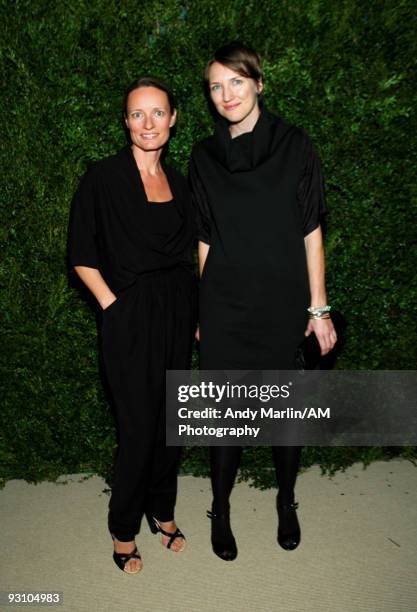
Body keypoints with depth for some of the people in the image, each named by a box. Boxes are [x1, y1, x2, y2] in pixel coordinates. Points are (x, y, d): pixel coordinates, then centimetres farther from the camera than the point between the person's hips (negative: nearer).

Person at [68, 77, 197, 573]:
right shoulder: (103, 178, -7)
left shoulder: (177, 182, 9)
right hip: (130, 320, -5)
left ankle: (162, 510, 36)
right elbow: (82, 256, -6)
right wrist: (113, 307, -12)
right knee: (139, 428, 2)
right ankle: (123, 530, 26)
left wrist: (195, 314, 9)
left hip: (177, 314, 6)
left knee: (171, 419, 14)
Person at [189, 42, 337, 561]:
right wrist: (199, 313, 8)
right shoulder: (204, 157, 5)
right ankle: (220, 511, 30)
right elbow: (205, 240, 8)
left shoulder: (293, 146, -1)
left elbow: (310, 231, -1)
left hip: (281, 304, -1)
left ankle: (286, 502, 36)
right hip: (223, 305, 2)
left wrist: (318, 308, -4)